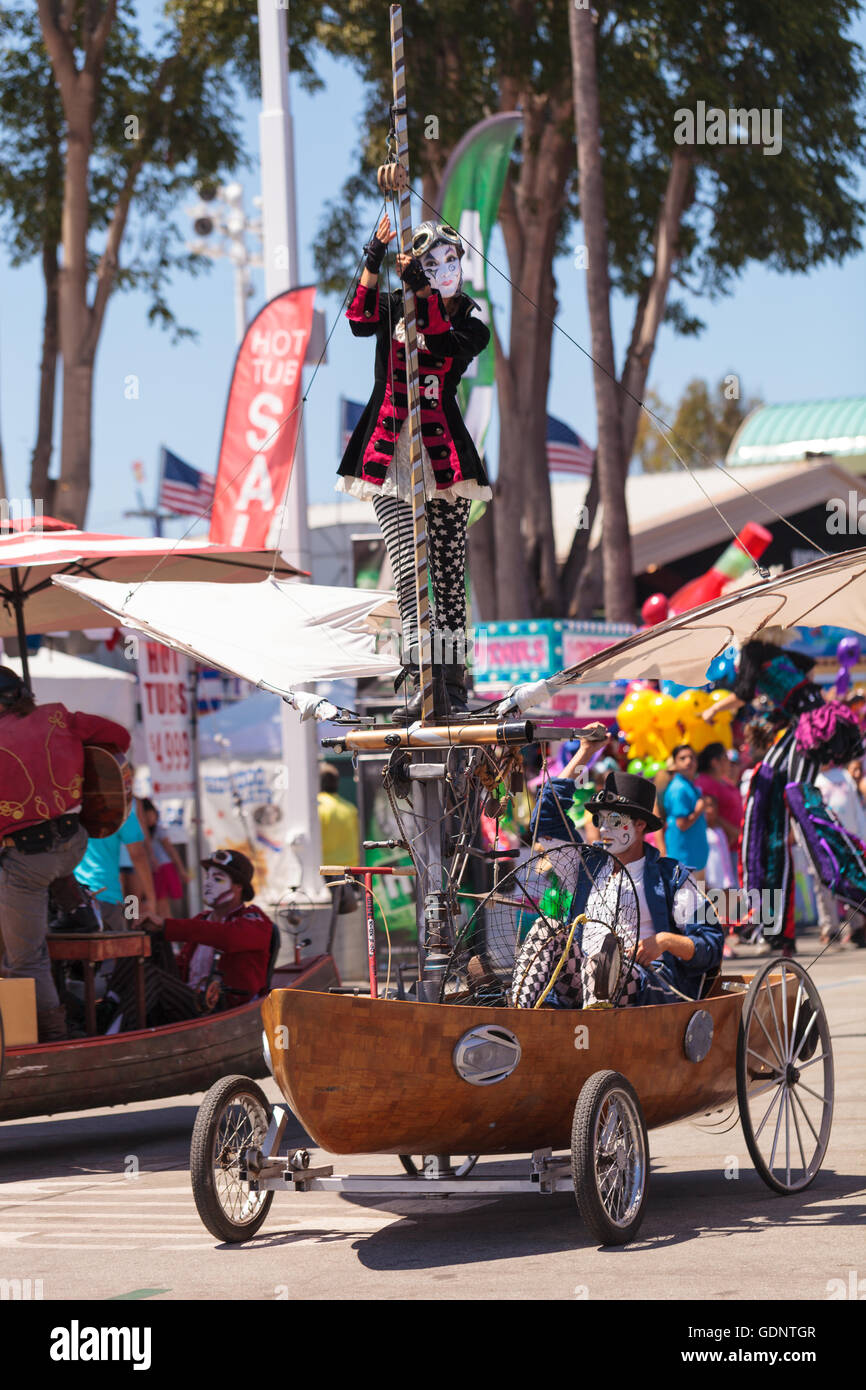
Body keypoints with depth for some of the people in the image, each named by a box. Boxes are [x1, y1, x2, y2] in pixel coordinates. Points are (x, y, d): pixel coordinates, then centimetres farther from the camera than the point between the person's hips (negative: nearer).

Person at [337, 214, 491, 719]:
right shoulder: (394, 307, 7)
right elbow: (360, 321, -15)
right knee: (407, 567, -11)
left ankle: (453, 679, 8)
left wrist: (422, 291, -21)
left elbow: (449, 346, -15)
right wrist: (375, 258, -22)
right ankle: (421, 681, -17)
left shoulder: (471, 318, 8)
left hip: (443, 449, 1)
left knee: (449, 571, 2)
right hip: (389, 450, -1)